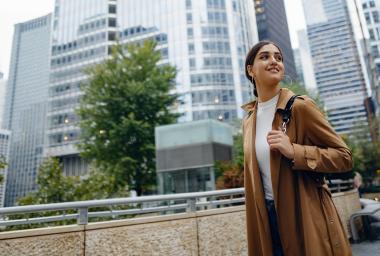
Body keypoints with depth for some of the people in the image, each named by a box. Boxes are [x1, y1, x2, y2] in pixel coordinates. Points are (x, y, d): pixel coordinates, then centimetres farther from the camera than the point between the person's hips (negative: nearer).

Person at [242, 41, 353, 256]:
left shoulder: (300, 106, -10)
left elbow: (344, 157, -7)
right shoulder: (248, 121, 5)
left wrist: (294, 151, -23)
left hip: (306, 216, -4)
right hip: (268, 219, 4)